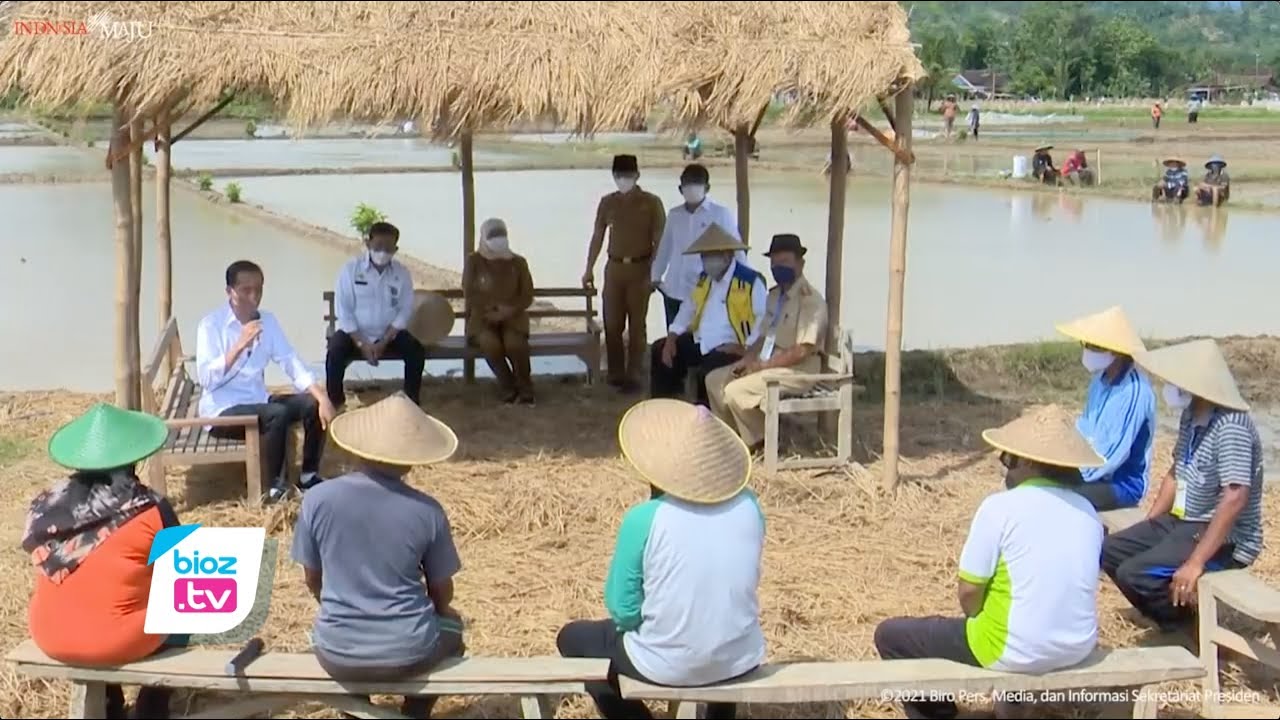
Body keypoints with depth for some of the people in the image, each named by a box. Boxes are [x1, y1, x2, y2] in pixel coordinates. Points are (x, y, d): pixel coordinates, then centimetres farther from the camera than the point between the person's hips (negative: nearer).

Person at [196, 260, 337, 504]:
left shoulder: (268, 320, 5)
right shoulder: (211, 324, -12)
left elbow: (291, 362, 0)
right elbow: (206, 379, -22)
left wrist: (323, 398, -14)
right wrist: (240, 345, -29)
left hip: (258, 402, 6)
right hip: (222, 410, -6)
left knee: (313, 404, -13)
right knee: (278, 414, -30)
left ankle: (309, 476, 2)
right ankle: (276, 485, -14)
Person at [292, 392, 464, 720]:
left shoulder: (317, 499, -10)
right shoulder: (427, 511, -12)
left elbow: (313, 580, 3)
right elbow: (442, 593, 1)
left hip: (337, 655, 1)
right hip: (408, 653, -1)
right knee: (451, 624, 33)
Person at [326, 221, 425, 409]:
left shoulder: (402, 273, -5)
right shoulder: (351, 269, -12)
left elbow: (405, 310, -5)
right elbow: (343, 311, -11)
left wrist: (384, 342, -16)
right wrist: (361, 343, -20)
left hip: (389, 333, 2)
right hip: (354, 332, -2)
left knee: (417, 351, -22)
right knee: (335, 354, -29)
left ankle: (411, 401, -3)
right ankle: (334, 404, -9)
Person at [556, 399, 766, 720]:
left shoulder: (644, 520, -18)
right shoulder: (749, 507, -6)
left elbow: (623, 611, -10)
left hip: (668, 667, -4)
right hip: (741, 660, 4)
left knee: (571, 638, 23)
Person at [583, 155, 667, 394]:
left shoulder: (651, 202, -4)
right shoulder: (607, 202, 8)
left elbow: (659, 241, -4)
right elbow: (598, 237, 13)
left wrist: (654, 273, -11)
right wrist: (589, 269, 11)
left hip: (640, 268, -3)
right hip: (614, 268, 4)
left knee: (637, 324, 0)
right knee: (612, 323, 3)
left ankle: (632, 375, 4)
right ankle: (616, 373, 13)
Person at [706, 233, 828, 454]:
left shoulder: (810, 300, -16)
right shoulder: (774, 296, 12)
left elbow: (803, 350, -21)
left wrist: (763, 365, -17)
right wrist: (747, 359, -1)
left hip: (797, 371, -9)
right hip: (770, 364, 9)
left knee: (735, 391, -22)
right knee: (715, 379, 4)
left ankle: (759, 443, -1)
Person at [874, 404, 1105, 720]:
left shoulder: (1001, 507, -15)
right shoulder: (1087, 512, 2)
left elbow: (969, 591, -12)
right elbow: (1063, 584, 12)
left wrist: (981, 618, 9)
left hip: (1015, 652, -6)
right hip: (1078, 649, 7)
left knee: (890, 634, 10)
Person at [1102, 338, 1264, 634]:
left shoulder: (1231, 427, -24)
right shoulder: (1191, 415, 4)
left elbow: (1235, 497, -32)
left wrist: (1196, 562, -34)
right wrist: (1146, 529, 12)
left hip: (1224, 538, -9)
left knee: (1134, 574, -23)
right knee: (1110, 550, 7)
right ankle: (1173, 614, 12)